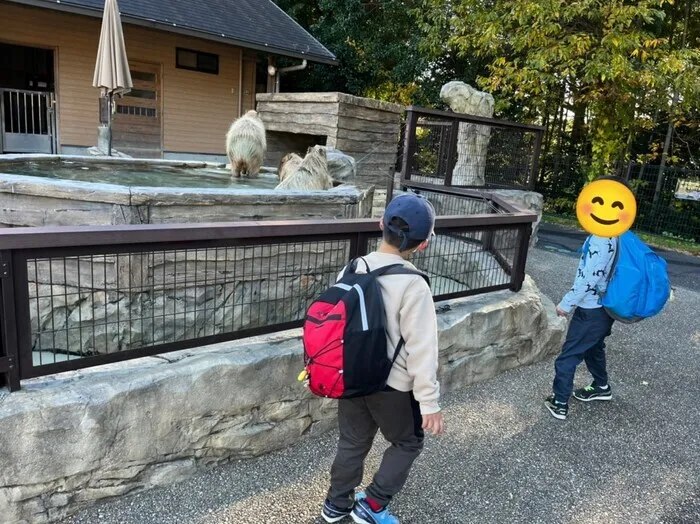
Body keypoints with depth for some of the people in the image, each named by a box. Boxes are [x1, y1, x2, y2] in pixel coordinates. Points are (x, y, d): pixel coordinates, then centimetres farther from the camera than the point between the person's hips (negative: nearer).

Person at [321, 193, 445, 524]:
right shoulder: (412, 285, -23)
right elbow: (422, 348, -21)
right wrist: (429, 402, -12)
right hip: (393, 385, -5)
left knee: (352, 443, 24)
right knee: (408, 442, 21)